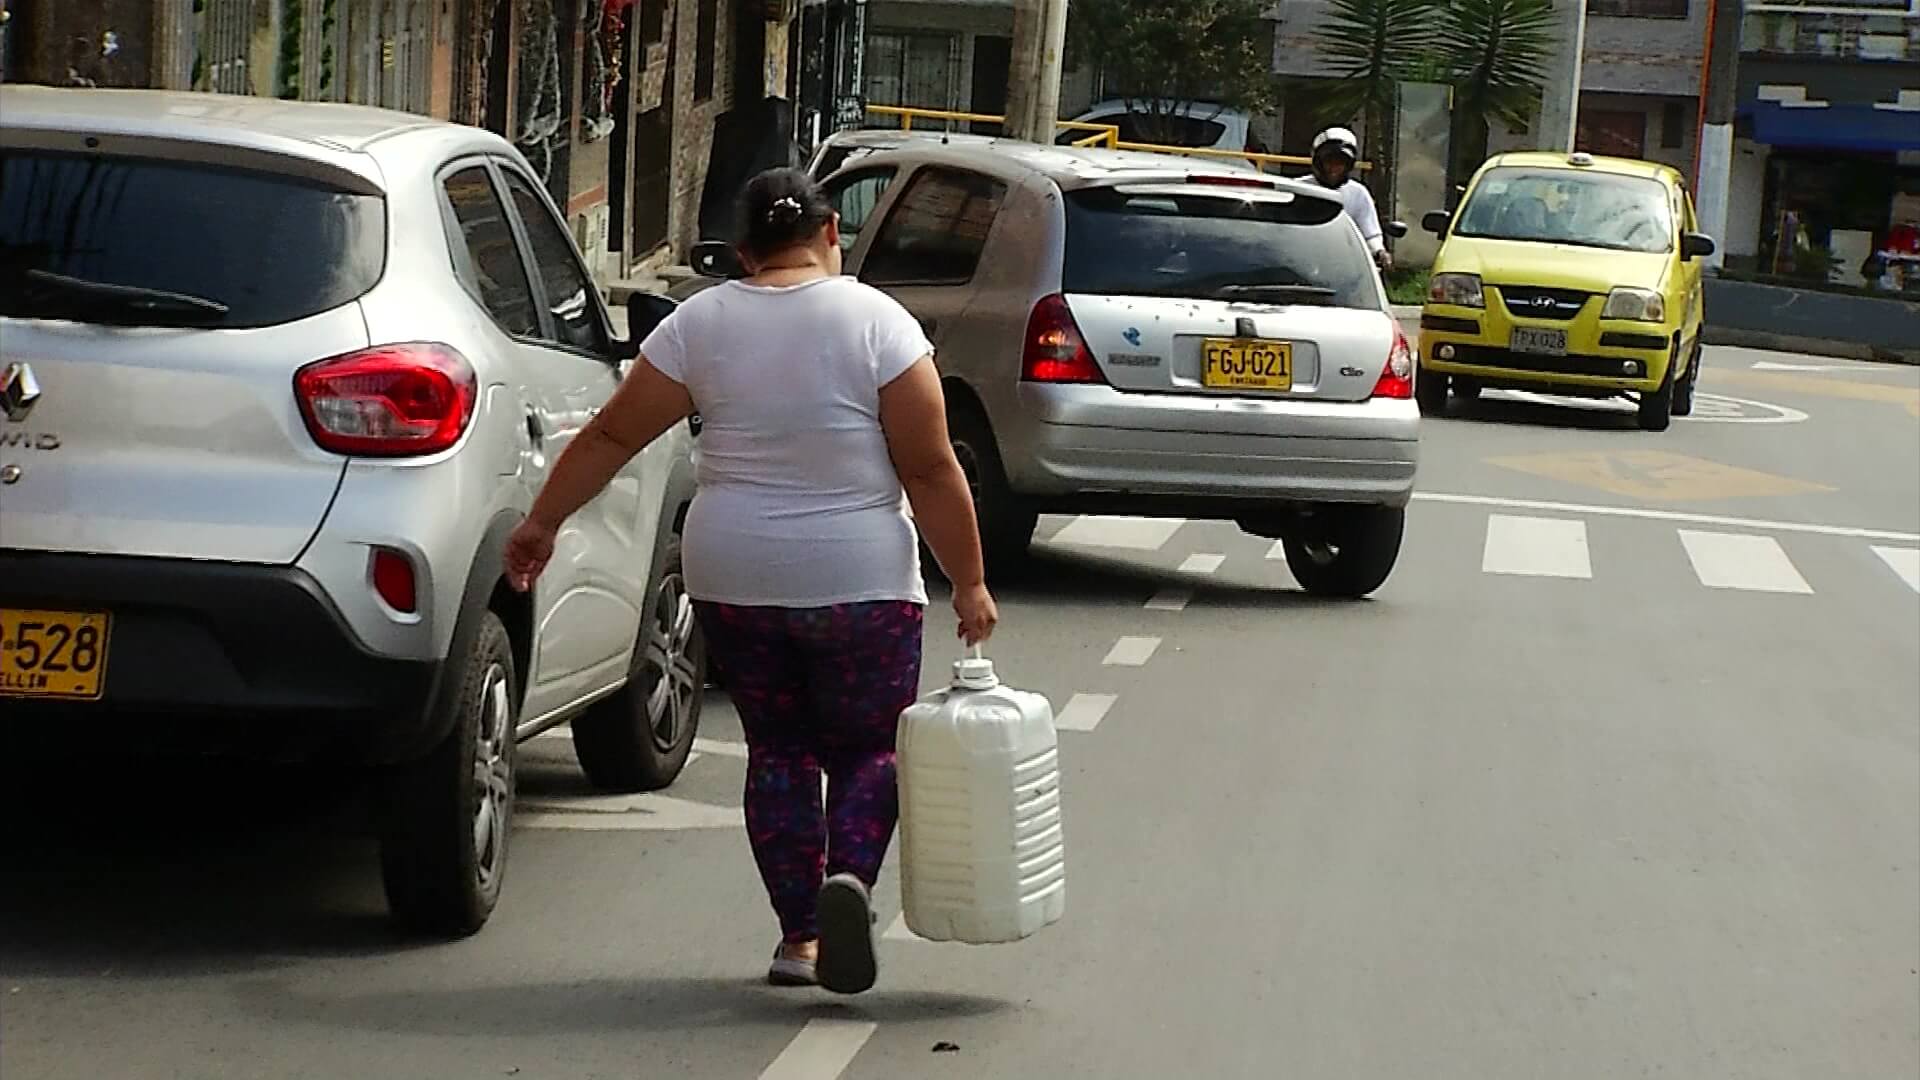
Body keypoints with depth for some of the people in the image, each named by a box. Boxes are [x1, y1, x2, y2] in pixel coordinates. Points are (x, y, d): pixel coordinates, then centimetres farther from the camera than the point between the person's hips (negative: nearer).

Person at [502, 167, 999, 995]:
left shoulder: (701, 324, 0)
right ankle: (850, 877, -17)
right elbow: (930, 471, -10)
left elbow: (611, 437, 3)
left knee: (778, 748, 13)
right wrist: (969, 584, -3)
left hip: (735, 578, 2)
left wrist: (541, 524, 14)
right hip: (862, 583, -2)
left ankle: (799, 935, 9)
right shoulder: (877, 322, -8)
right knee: (868, 747, 9)